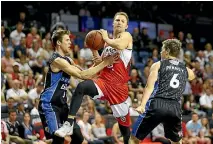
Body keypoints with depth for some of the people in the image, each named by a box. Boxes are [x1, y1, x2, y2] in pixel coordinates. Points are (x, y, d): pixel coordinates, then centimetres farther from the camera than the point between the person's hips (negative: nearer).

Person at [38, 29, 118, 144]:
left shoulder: (68, 60, 15)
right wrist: (105, 63, -19)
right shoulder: (57, 60, -17)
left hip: (61, 104, 10)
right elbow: (82, 75, -21)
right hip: (49, 105, -10)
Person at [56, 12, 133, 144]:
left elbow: (120, 46, -26)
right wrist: (94, 51, 5)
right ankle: (69, 123, -32)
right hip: (103, 80, 4)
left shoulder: (127, 36, -1)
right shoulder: (108, 42, 18)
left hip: (119, 86, -4)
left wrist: (106, 38, -10)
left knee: (124, 122, 6)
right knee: (81, 87, -28)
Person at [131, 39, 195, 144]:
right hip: (175, 107, 3)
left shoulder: (158, 65, 8)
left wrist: (142, 105, -16)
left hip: (157, 104, -3)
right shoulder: (186, 70, 20)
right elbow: (192, 76, 47)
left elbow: (150, 87, -7)